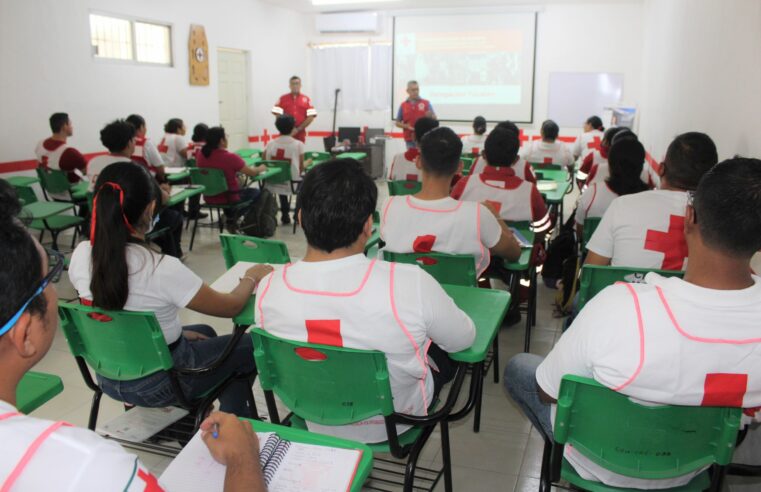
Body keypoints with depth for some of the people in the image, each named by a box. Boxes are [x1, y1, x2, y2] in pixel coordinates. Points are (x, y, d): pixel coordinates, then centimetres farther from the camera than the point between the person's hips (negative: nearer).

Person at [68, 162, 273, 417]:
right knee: (250, 347, 17)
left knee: (204, 332, 30)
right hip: (157, 384, -6)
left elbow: (113, 306, 4)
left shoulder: (81, 255, -13)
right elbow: (231, 306, -17)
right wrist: (251, 278, 4)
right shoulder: (162, 269, -31)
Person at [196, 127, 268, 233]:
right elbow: (252, 173, -10)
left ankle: (230, 218, 28)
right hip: (228, 199, -6)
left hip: (209, 198, 6)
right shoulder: (230, 157, -23)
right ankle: (232, 219, 12)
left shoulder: (201, 155, -7)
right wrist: (261, 168, 11)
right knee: (255, 192, 21)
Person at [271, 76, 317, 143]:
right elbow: (277, 115, 2)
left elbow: (311, 117, 0)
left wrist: (298, 129, -7)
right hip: (285, 134, -1)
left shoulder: (306, 100, 6)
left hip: (300, 135, 1)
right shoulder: (282, 99, 6)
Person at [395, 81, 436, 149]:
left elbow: (434, 118, 2)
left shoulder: (426, 103, 4)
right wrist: (406, 126, -10)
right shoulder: (403, 105, 8)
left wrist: (430, 116, -21)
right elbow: (397, 123, 10)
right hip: (410, 140, 1)